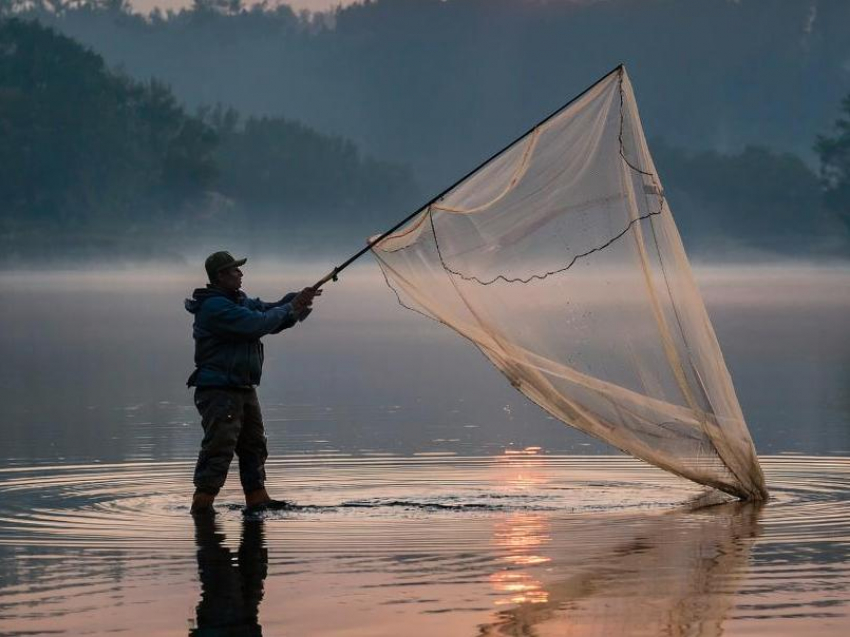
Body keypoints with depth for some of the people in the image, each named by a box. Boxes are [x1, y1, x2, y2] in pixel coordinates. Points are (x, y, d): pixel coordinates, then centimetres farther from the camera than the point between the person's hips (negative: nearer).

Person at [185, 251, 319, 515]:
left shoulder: (240, 300, 16)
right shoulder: (215, 307, -18)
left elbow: (269, 312, 17)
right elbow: (257, 324, -23)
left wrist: (298, 300, -1)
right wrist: (290, 308, -12)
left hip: (243, 389, 10)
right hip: (219, 390, -10)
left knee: (254, 444, 14)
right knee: (219, 447, -13)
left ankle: (257, 498, 21)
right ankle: (202, 503, -10)